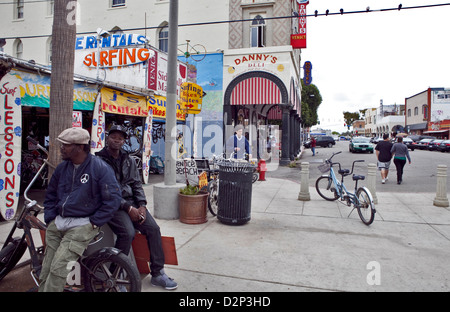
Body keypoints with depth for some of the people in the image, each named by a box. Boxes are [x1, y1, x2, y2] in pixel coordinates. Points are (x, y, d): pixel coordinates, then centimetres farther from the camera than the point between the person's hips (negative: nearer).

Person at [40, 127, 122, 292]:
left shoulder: (100, 168, -10)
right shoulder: (62, 168, 10)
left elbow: (113, 199, -12)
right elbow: (50, 196, 21)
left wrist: (93, 223, -11)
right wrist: (50, 220, 9)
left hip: (82, 224, -6)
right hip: (58, 222, 6)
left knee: (58, 269, -14)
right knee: (46, 270, 6)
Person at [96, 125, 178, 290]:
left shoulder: (129, 161, 14)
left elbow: (137, 184, 12)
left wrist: (142, 206, -5)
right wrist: (128, 208, -17)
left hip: (132, 202, 5)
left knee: (153, 229, -11)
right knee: (127, 233, -28)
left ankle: (157, 274, 0)